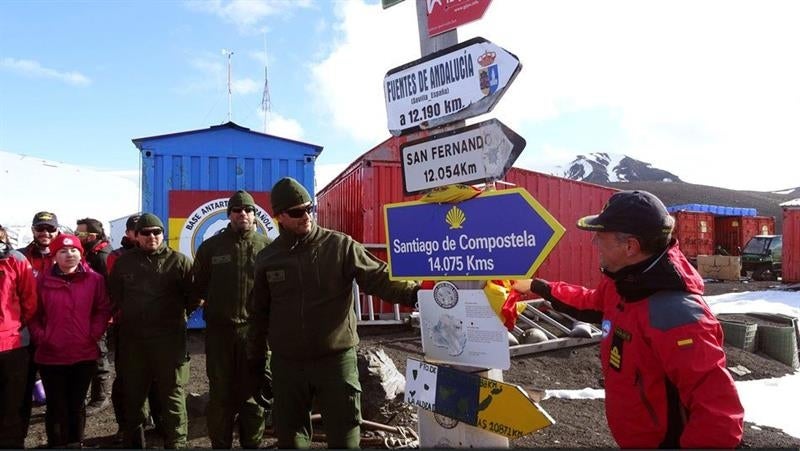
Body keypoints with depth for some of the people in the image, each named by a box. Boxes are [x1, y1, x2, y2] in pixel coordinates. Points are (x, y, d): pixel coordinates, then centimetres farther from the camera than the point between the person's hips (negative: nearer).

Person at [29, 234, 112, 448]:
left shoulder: (95, 279, -1)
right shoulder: (43, 281, -1)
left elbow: (103, 310, 1)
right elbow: (33, 314, 5)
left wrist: (94, 334, -8)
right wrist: (40, 337, -6)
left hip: (84, 354, 0)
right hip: (51, 355, 0)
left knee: (77, 404, 14)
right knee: (56, 406, 8)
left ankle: (76, 443, 29)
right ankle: (57, 444, 23)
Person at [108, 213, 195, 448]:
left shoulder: (179, 261, -3)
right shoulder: (124, 262, 8)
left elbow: (193, 296, 0)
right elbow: (113, 295, 20)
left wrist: (177, 314, -1)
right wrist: (126, 315, 14)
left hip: (169, 338, -4)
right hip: (132, 338, 4)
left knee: (172, 394, 1)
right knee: (132, 393, 15)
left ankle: (176, 442, 12)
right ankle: (133, 441, 32)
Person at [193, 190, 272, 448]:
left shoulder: (267, 246, 1)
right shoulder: (211, 246, 6)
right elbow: (198, 285, 13)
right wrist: (216, 302, 4)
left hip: (255, 330, -1)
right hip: (219, 330, 1)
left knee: (252, 392, 9)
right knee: (220, 393, 11)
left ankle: (252, 443, 23)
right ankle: (219, 444, 24)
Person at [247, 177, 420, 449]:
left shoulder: (340, 246, -6)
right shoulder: (267, 258, 4)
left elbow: (379, 279, -11)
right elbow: (258, 313, 12)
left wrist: (415, 294, -27)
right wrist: (256, 359, 14)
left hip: (336, 359, -2)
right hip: (287, 364, 3)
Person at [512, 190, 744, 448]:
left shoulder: (674, 317, -34)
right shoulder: (626, 283, -5)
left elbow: (720, 414, -34)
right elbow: (593, 303, 17)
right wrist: (538, 287, 18)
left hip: (667, 442, -9)